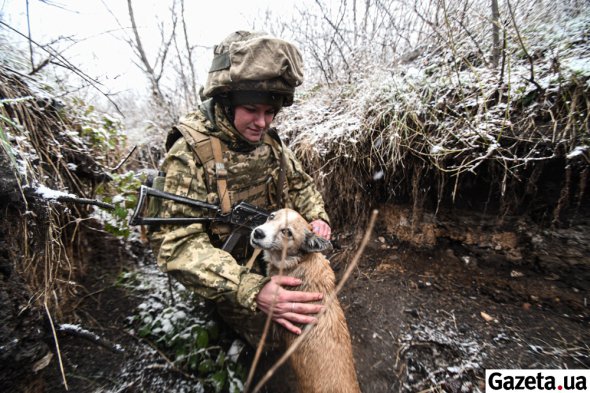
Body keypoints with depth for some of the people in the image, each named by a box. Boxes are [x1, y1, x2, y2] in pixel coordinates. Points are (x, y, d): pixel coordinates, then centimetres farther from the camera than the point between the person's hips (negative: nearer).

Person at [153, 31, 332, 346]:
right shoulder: (191, 151, -25)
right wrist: (252, 291, -41)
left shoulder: (268, 140, -6)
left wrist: (317, 217, -13)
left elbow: (299, 182, 7)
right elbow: (180, 246, -29)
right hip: (232, 276, -5)